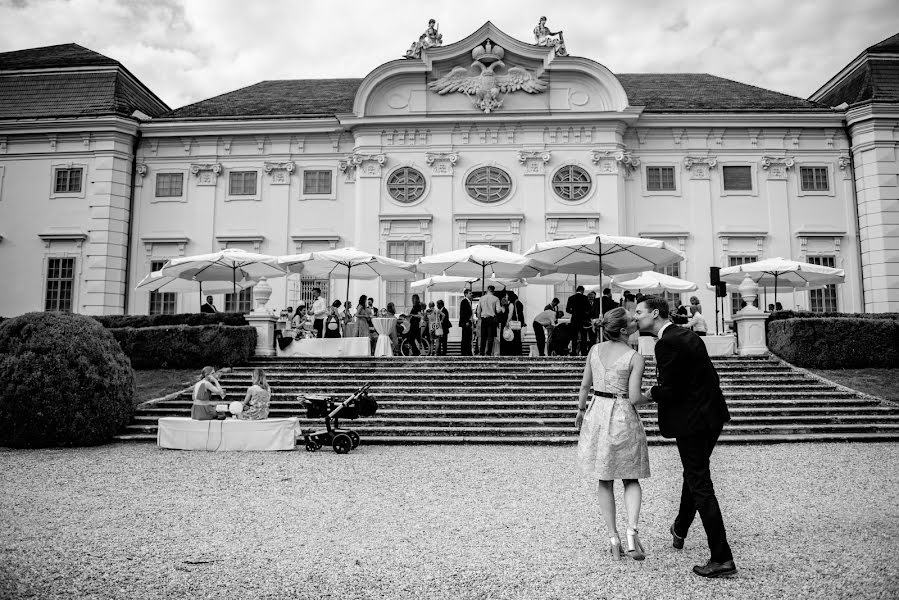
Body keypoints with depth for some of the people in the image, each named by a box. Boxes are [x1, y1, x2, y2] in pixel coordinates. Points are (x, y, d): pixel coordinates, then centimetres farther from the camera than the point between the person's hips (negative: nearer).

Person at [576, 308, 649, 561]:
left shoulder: (595, 350, 1)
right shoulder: (635, 357, -11)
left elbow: (585, 385, 6)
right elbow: (634, 398, -13)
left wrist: (581, 411, 20)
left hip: (597, 414, 3)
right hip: (623, 417, -3)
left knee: (604, 480, 13)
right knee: (631, 479, 13)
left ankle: (613, 538, 15)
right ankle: (632, 530, -6)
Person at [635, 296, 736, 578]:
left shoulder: (666, 343, -20)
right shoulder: (686, 334, 9)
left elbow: (669, 391, -21)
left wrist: (651, 394, -1)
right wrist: (660, 390, 13)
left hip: (691, 422, -10)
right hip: (711, 415, 10)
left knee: (700, 486, -2)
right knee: (694, 475, 25)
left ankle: (722, 559, 4)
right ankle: (680, 530, 46)